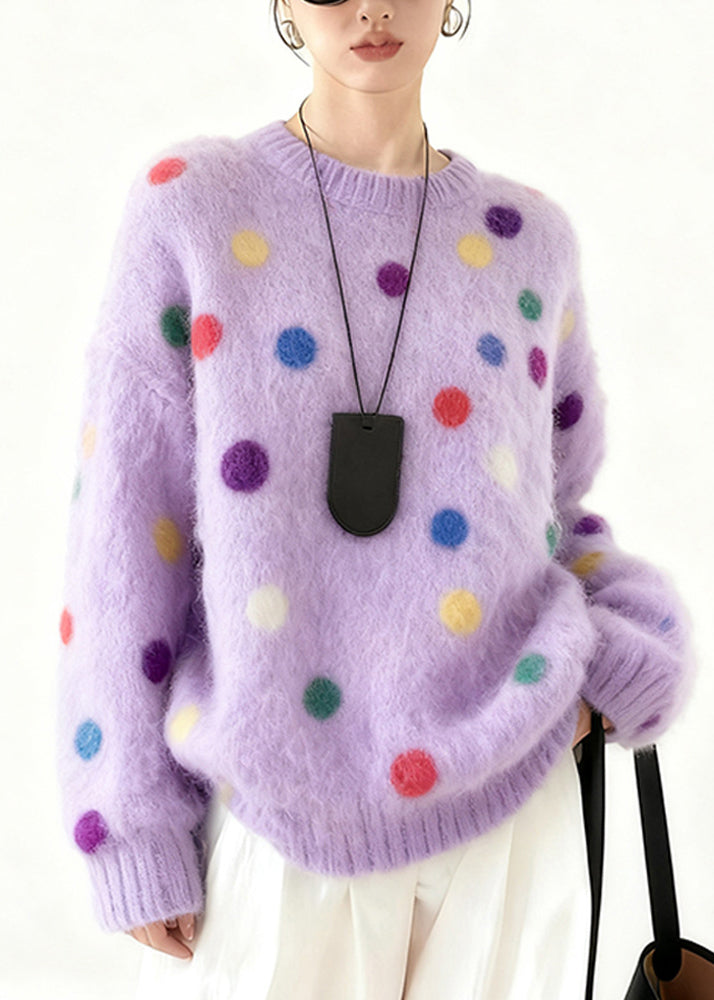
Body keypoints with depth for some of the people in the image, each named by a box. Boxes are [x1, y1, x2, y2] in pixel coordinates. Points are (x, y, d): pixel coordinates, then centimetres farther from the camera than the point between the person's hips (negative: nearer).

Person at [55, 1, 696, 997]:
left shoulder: (529, 237, 4)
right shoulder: (189, 207, -4)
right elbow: (125, 524, -5)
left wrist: (634, 655, -4)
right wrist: (135, 833, -5)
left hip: (513, 795, 3)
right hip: (280, 815, -2)